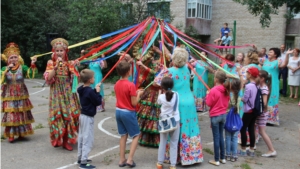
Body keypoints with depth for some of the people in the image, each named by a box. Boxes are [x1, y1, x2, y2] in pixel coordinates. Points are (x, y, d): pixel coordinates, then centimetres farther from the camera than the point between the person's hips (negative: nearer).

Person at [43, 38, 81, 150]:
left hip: (68, 92, 2)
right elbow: (48, 78, -11)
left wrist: (74, 67, -11)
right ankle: (57, 139, 17)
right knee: (58, 115, -1)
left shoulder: (69, 63, 7)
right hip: (57, 93, -2)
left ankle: (66, 141, 10)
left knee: (70, 114, -1)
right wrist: (56, 66, -19)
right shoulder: (51, 63, 1)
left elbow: (75, 78, 2)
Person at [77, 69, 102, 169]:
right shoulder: (90, 91, -23)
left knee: (82, 138, 18)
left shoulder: (82, 89, 4)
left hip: (83, 116, 10)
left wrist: (95, 90, 6)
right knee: (88, 139, -4)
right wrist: (98, 92, -6)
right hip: (88, 117, -10)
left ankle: (80, 158, 29)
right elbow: (98, 102, -16)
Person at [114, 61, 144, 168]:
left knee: (123, 135, 16)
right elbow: (134, 103, -17)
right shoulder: (131, 85, -20)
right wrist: (139, 94, -1)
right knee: (136, 135, 9)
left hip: (118, 111, 7)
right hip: (128, 113, -7)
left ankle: (122, 160, 21)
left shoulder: (117, 84, 3)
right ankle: (130, 159, 4)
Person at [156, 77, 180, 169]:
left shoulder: (161, 96, -11)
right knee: (174, 144, 7)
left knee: (162, 143, 12)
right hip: (175, 121, 0)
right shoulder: (176, 94, -8)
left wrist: (161, 92, 14)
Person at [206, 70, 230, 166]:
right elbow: (227, 101, 12)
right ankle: (222, 158, 23)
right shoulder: (226, 90, 2)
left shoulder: (213, 90, -19)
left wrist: (208, 95, 2)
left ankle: (216, 160, 9)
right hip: (223, 115, 7)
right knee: (221, 136, 17)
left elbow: (209, 103, -12)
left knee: (216, 138, 1)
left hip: (215, 116, -7)